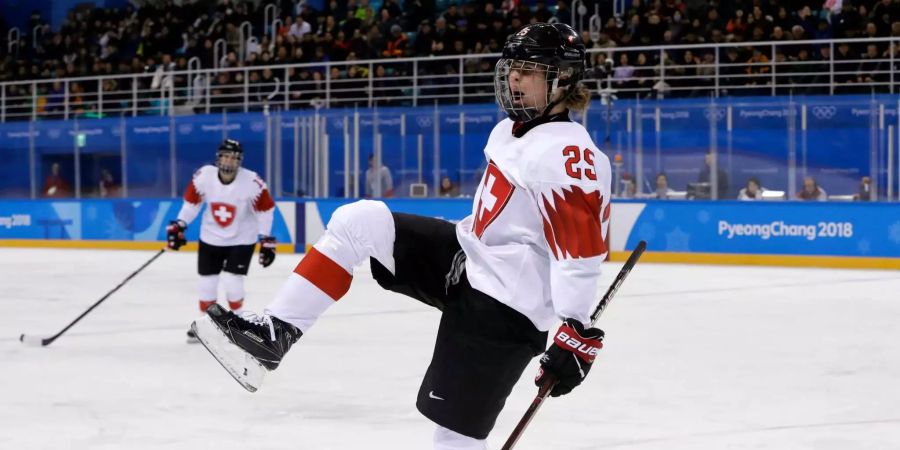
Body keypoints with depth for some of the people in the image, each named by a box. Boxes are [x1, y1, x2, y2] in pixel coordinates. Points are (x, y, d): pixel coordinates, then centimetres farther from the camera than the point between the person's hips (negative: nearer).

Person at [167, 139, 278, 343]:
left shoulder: (252, 182, -23)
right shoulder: (204, 176, -17)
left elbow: (266, 209, -12)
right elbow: (191, 201, -1)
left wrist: (267, 240, -10)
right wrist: (178, 225, -2)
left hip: (241, 239, -3)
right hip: (211, 238, 3)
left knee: (231, 281, -12)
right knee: (207, 282, 8)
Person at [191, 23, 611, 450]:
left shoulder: (568, 152, -20)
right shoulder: (509, 130, 10)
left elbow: (582, 249, -25)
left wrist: (577, 332, -27)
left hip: (504, 305, -9)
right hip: (466, 257, 9)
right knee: (359, 221, -3)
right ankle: (274, 334, -6)